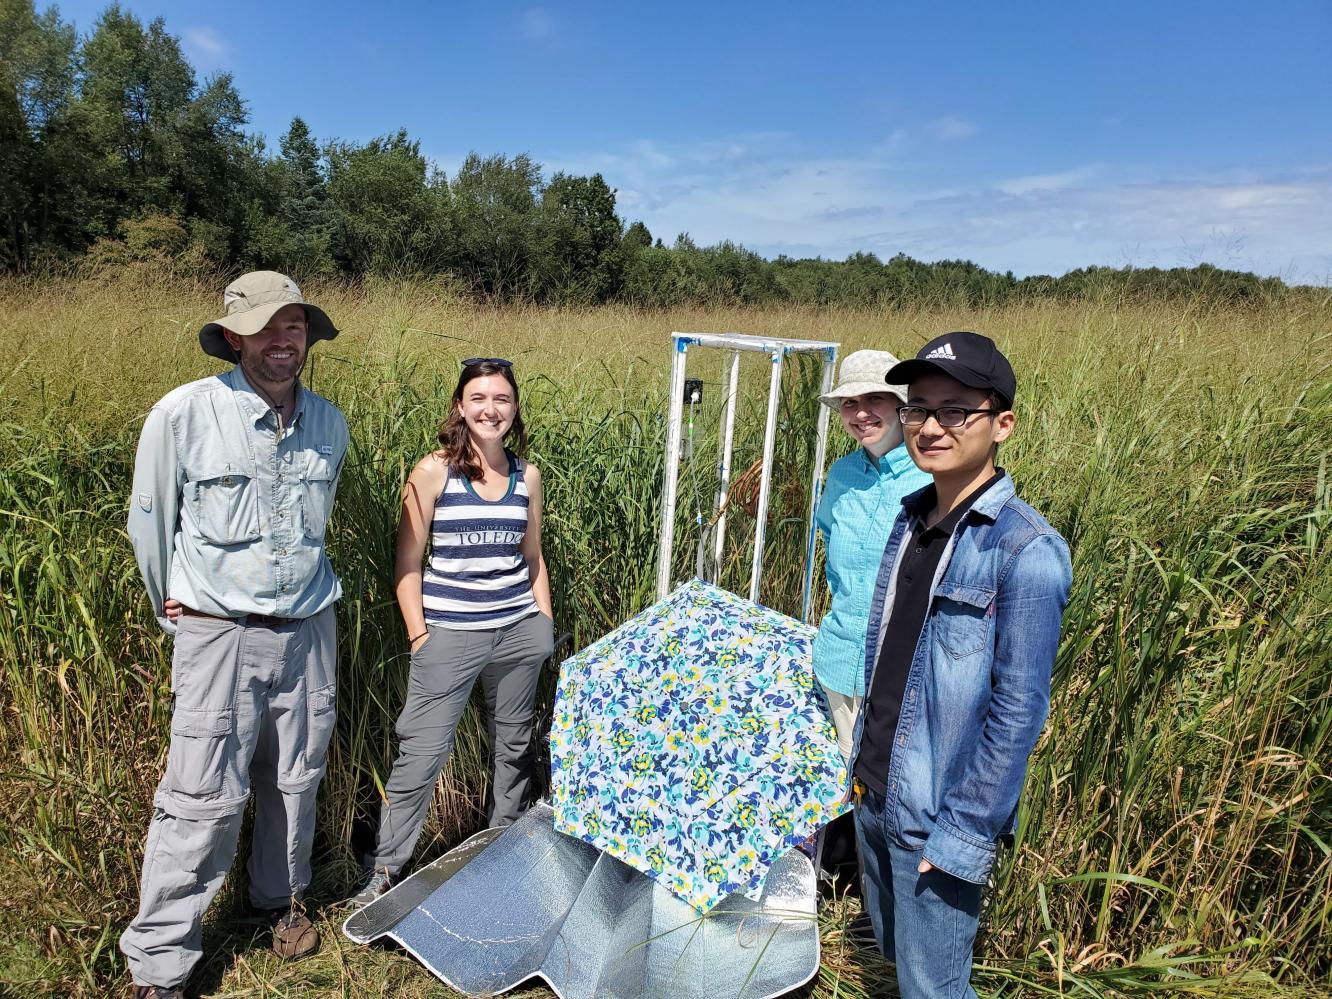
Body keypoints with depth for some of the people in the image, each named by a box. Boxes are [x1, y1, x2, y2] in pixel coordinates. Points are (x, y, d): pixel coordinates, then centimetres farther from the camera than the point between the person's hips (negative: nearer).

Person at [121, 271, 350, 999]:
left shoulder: (329, 424, 2)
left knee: (296, 780, 15)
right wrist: (171, 605, 10)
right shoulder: (184, 413, -12)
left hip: (308, 630, 4)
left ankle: (281, 898, 39)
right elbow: (149, 521, 2)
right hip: (219, 635, -4)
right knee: (203, 797, -1)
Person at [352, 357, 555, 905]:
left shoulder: (526, 475, 4)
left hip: (519, 631, 4)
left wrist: (544, 626, 11)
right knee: (421, 754, -1)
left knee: (514, 746, 16)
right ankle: (383, 867, 19)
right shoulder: (433, 472, -7)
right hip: (450, 633, -4)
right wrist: (418, 635, -7)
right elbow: (408, 563, -4)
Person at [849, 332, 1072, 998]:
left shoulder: (1025, 551, -20)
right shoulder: (912, 517, 2)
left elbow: (1019, 712, -19)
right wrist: (862, 763, 15)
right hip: (873, 792, 7)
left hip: (938, 817, -7)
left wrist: (965, 835, -17)